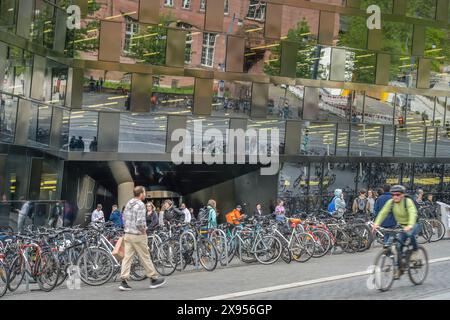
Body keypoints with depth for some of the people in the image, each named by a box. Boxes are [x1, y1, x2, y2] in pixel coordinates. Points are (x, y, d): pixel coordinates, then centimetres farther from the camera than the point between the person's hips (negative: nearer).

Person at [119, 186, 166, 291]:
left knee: (127, 257, 4)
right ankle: (153, 279, 12)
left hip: (127, 235, 8)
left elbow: (124, 218, 16)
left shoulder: (128, 204, 11)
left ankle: (124, 282, 0)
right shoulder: (140, 205, -15)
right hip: (138, 235, -8)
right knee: (145, 258, 2)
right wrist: (144, 231, -8)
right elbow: (140, 222, -23)